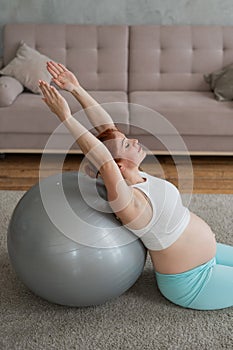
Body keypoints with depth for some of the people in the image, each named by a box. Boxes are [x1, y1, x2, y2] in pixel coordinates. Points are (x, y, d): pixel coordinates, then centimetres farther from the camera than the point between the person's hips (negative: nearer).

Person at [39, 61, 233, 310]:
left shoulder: (135, 176, -10)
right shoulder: (129, 202, -33)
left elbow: (106, 126, -12)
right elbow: (106, 165, -49)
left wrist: (77, 89, -17)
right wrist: (65, 116, -50)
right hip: (191, 285, -8)